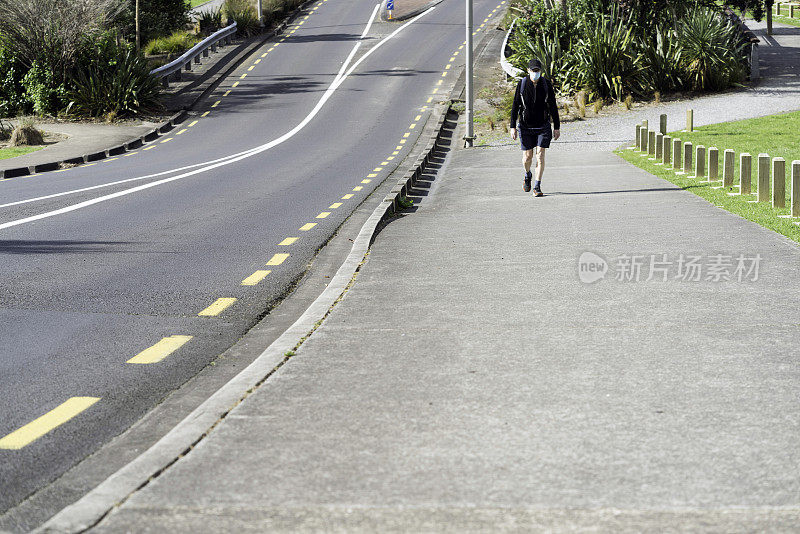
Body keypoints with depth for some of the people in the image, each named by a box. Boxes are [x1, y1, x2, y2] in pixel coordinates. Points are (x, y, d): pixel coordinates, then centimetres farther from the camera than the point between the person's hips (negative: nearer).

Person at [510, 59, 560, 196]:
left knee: (540, 156, -7)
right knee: (527, 157, 3)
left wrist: (557, 127, 1)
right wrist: (513, 127, -8)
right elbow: (515, 107, -2)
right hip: (526, 126, 0)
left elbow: (553, 106, 2)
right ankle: (528, 175, 36)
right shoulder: (522, 84, -6)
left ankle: (537, 187, -3)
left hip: (543, 126, 0)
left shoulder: (546, 84, -4)